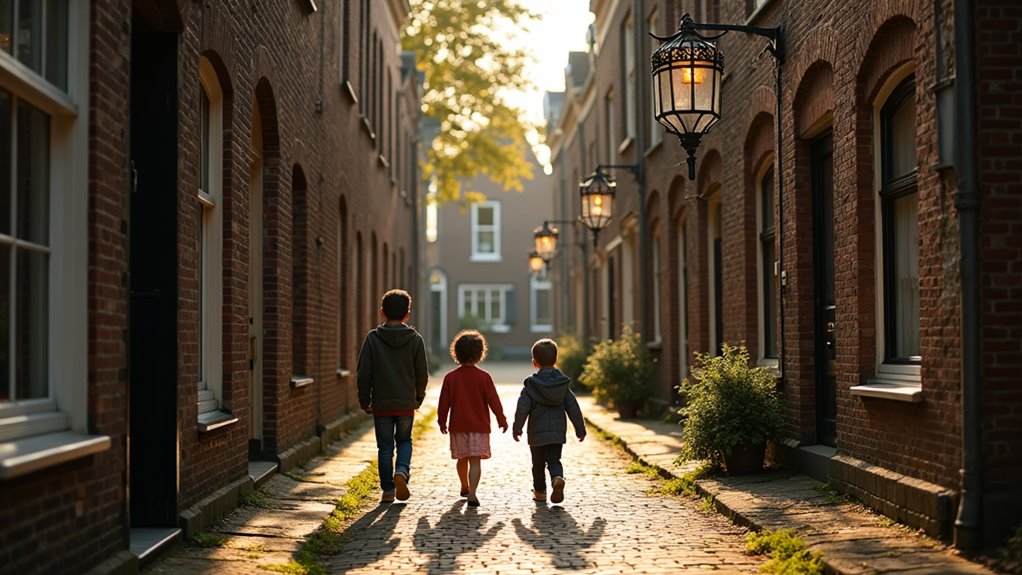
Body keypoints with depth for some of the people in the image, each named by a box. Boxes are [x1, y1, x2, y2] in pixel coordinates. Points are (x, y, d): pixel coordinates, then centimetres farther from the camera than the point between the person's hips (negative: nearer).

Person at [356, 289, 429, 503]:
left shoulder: (373, 338, -4)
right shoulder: (415, 339, -1)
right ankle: (402, 471, -7)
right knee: (404, 441, 18)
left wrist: (364, 400, 8)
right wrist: (419, 397, 17)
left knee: (385, 447, 8)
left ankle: (388, 490, 9)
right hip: (406, 403, 1)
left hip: (381, 403, -1)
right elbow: (422, 374, 2)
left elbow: (363, 373, -3)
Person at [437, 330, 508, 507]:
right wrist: (501, 419, 6)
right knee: (475, 461, -6)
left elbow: (444, 402, 3)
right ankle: (472, 494, -19)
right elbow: (493, 400, -5)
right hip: (479, 426, -2)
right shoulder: (484, 377, -7)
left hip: (457, 426, 3)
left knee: (462, 459, 19)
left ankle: (465, 488, 37)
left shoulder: (450, 377, -1)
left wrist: (442, 421, 16)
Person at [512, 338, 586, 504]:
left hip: (537, 434, -2)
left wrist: (517, 428, 0)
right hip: (558, 432, 2)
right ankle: (558, 478, -22)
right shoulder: (564, 384, 1)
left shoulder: (531, 385, -7)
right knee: (554, 460, 7)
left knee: (538, 463, 14)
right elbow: (573, 408, 2)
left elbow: (522, 409, -10)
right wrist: (580, 429, 8)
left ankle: (540, 491, 22)